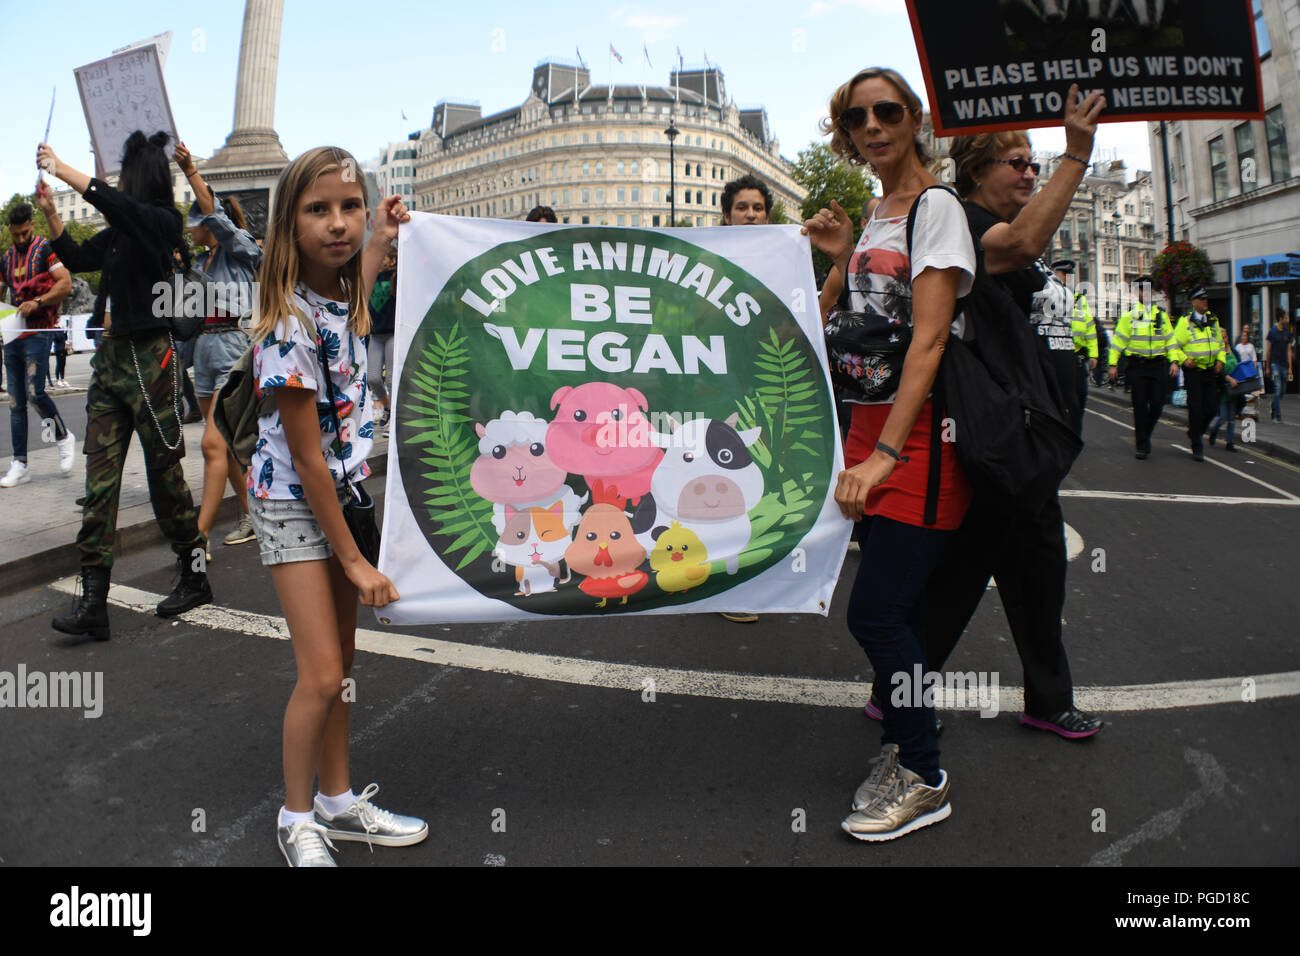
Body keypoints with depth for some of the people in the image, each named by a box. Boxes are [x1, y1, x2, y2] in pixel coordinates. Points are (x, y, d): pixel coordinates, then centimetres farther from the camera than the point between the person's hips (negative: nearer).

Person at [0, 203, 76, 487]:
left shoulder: (46, 248, -2)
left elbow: (65, 284, -11)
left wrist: (37, 302, -21)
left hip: (38, 332, -6)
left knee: (35, 393, -17)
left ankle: (64, 437, 10)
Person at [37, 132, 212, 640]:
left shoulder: (161, 223, -7)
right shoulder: (118, 232, 14)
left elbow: (113, 203, -24)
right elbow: (79, 259, 29)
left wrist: (61, 169, -11)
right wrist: (50, 213, 19)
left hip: (150, 358, -7)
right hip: (111, 355, 8)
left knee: (165, 474, 2)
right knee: (99, 479, 1)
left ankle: (195, 578, 19)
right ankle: (93, 601, 1)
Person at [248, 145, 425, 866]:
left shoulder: (338, 290, -2)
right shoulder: (289, 326, -24)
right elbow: (306, 460, -21)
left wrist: (382, 239, 24)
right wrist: (354, 559, -16)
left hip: (342, 489, 8)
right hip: (291, 503, -8)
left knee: (341, 657, 14)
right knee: (321, 676, -7)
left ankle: (338, 802, 28)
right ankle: (296, 819, 16)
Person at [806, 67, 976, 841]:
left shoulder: (936, 206, -7)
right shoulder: (876, 213, 17)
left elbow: (929, 337, -17)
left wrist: (887, 453, -23)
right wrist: (842, 257, 10)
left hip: (920, 433, -7)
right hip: (871, 424, 7)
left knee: (876, 611, -7)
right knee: (897, 604, 11)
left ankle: (924, 780, 11)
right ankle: (906, 746, 26)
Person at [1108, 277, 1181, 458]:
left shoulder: (1162, 315, 13)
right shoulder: (1129, 316, 4)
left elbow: (1170, 339, 14)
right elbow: (1118, 340, 3)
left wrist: (1174, 361, 3)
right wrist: (1113, 364, -2)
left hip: (1157, 365, 2)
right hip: (1137, 366, -2)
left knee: (1157, 404, -2)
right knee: (1140, 405, -3)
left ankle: (1144, 434, 22)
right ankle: (1141, 444, 4)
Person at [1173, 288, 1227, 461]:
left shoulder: (1213, 320, 12)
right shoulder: (1185, 321, -5)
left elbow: (1220, 343, 22)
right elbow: (1174, 345, -4)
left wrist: (1221, 360, 7)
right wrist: (1184, 360, -17)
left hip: (1211, 370, 5)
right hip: (1193, 369, -5)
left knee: (1210, 408, 3)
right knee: (1196, 409, -5)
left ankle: (1195, 433, 29)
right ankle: (1197, 447, 2)